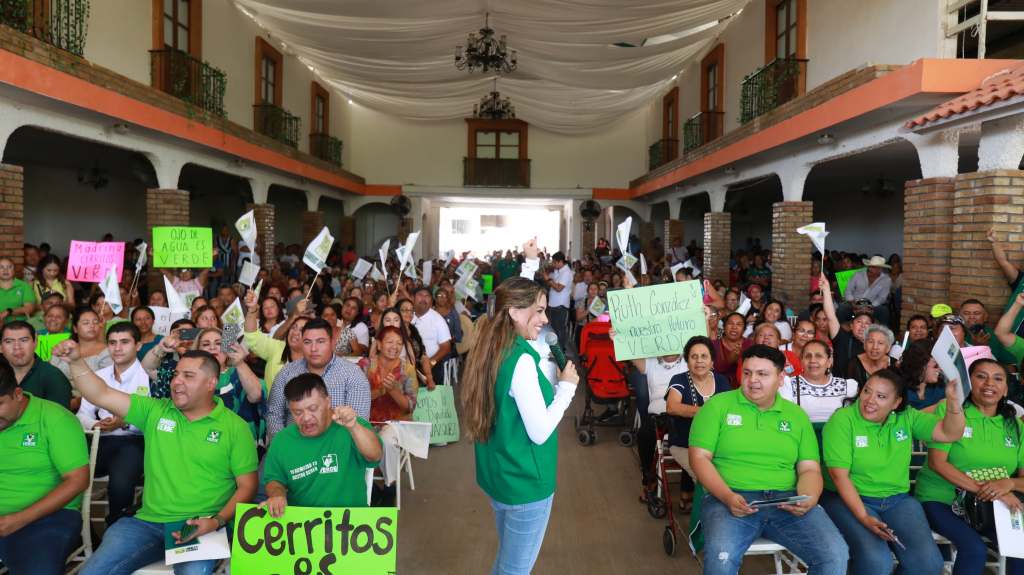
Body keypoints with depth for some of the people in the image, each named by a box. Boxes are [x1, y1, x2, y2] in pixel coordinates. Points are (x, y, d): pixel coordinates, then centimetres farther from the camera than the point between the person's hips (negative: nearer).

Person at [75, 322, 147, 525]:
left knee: (120, 483, -32)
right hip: (102, 441, 5)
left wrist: (126, 423, -19)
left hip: (134, 441, -5)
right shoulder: (98, 376, 17)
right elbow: (83, 414, 15)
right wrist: (96, 425, -7)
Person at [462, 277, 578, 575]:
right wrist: (567, 386, -12)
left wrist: (554, 387, 5)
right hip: (525, 482, -8)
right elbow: (539, 432, -22)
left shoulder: (490, 350, 3)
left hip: (499, 475, 8)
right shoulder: (522, 360, -23)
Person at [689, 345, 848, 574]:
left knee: (835, 554, -19)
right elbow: (700, 458, -1)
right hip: (730, 499, -3)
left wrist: (808, 499, -10)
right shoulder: (718, 405, 3)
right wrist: (727, 496, -17)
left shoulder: (796, 415, 15)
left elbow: (809, 469, 13)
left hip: (787, 500, 4)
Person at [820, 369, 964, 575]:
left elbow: (950, 433, -4)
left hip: (897, 500, 5)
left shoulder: (906, 417, 4)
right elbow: (839, 475, -15)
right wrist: (864, 517, -23)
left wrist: (954, 402, -23)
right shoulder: (842, 420, -11)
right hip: (849, 499, -5)